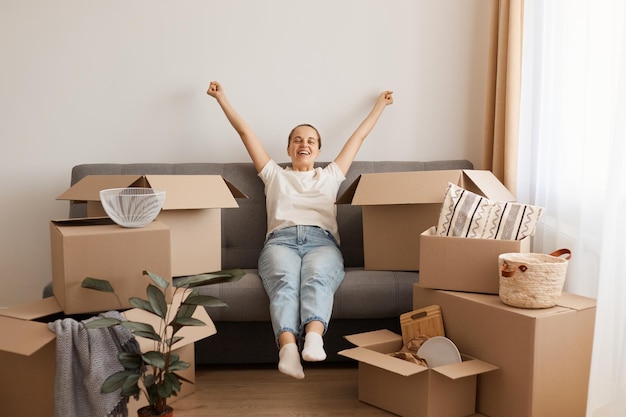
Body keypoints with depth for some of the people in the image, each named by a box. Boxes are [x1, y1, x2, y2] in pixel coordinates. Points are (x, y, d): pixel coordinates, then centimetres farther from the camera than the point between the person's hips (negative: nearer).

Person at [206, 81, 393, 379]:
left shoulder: (330, 176, 35)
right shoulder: (275, 175, 33)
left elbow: (358, 136, 42)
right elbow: (245, 132, 34)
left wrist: (379, 105, 50)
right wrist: (221, 98, 36)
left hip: (322, 240, 1)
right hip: (281, 240, 0)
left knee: (317, 279, -36)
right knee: (285, 282, -36)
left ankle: (313, 340, -60)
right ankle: (288, 349, -57)